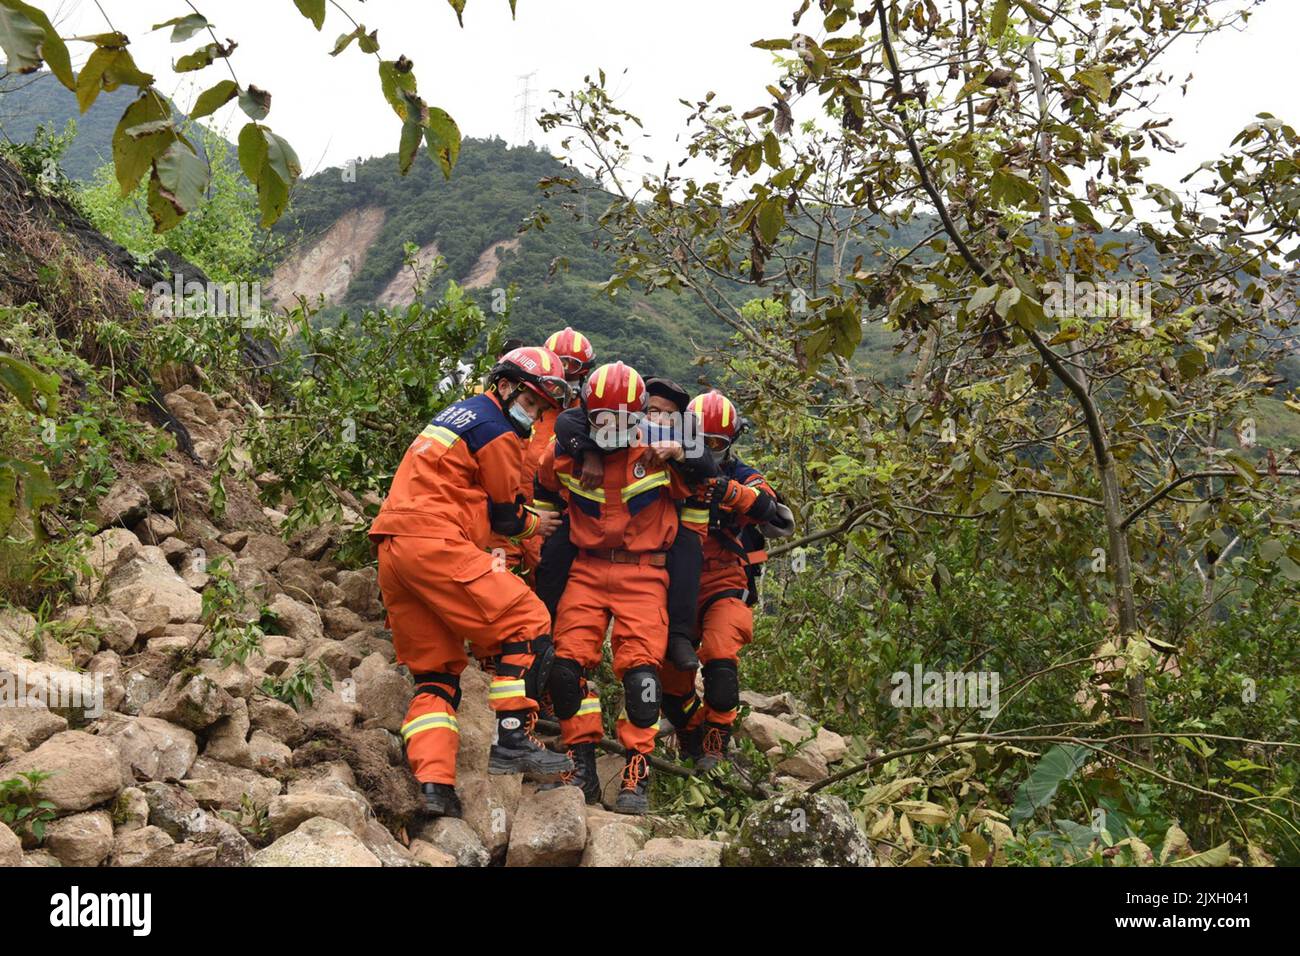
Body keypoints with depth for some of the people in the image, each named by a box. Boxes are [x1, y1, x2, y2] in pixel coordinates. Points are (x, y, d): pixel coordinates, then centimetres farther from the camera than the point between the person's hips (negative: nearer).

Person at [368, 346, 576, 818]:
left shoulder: (460, 413, 27)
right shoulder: (497, 431, -3)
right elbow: (506, 516, 1)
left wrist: (523, 517, 21)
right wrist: (535, 524, 22)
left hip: (393, 549, 10)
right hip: (435, 544, -10)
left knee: (435, 670, 10)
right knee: (525, 623, -7)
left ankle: (432, 781, 0)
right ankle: (512, 742, -9)